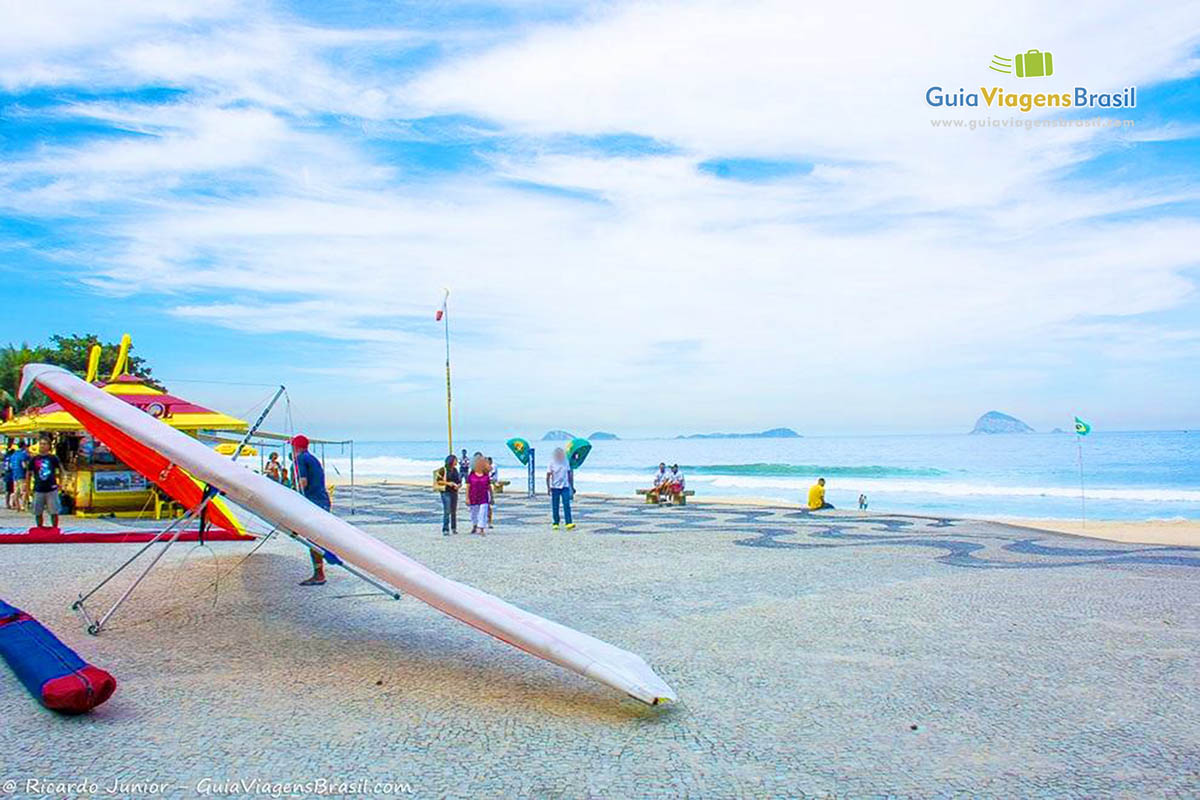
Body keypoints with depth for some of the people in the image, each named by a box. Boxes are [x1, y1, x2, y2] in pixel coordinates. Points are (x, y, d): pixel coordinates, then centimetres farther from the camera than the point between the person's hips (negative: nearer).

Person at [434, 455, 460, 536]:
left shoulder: (455, 470, 12)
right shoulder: (442, 469, -5)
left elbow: (459, 480, 18)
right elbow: (438, 480, -8)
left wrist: (458, 485, -3)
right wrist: (447, 483, -17)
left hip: (454, 492, 6)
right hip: (446, 492, -6)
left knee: (454, 511, 10)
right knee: (447, 511, -11)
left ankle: (454, 528, 21)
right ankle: (445, 530, -9)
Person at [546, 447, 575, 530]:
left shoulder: (566, 463, 8)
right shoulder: (552, 463, -1)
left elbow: (569, 475, 15)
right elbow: (548, 476, -3)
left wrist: (572, 486, 14)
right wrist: (548, 487, -12)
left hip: (565, 487, 2)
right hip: (555, 488, -2)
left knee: (567, 505, -9)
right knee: (555, 507, 4)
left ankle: (569, 523, -15)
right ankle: (555, 524, 15)